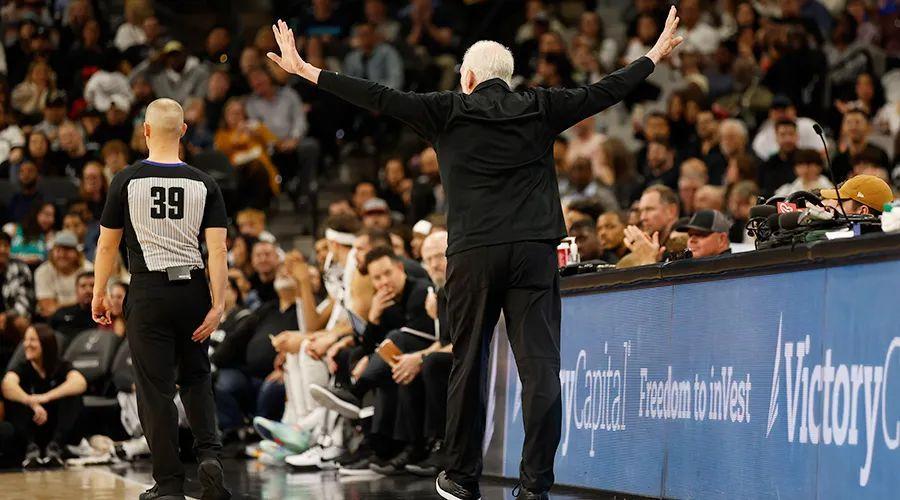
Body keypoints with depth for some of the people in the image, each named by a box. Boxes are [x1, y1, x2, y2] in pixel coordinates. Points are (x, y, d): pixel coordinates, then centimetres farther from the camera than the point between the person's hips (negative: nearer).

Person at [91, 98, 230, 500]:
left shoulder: (126, 181, -3)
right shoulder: (204, 185, 1)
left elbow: (107, 244, 2)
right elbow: (218, 249, -6)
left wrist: (99, 294, 13)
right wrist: (218, 305, -5)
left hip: (148, 290, -2)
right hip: (192, 288, 2)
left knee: (155, 388, 2)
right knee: (195, 377, 20)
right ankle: (209, 453, -1)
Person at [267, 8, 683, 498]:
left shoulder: (449, 111, 4)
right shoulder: (540, 109, 9)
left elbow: (380, 98, 2)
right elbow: (604, 91, 17)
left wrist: (307, 71, 8)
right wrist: (655, 55, 33)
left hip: (474, 255, -1)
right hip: (535, 252, 1)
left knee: (468, 365, 10)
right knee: (540, 367, -2)